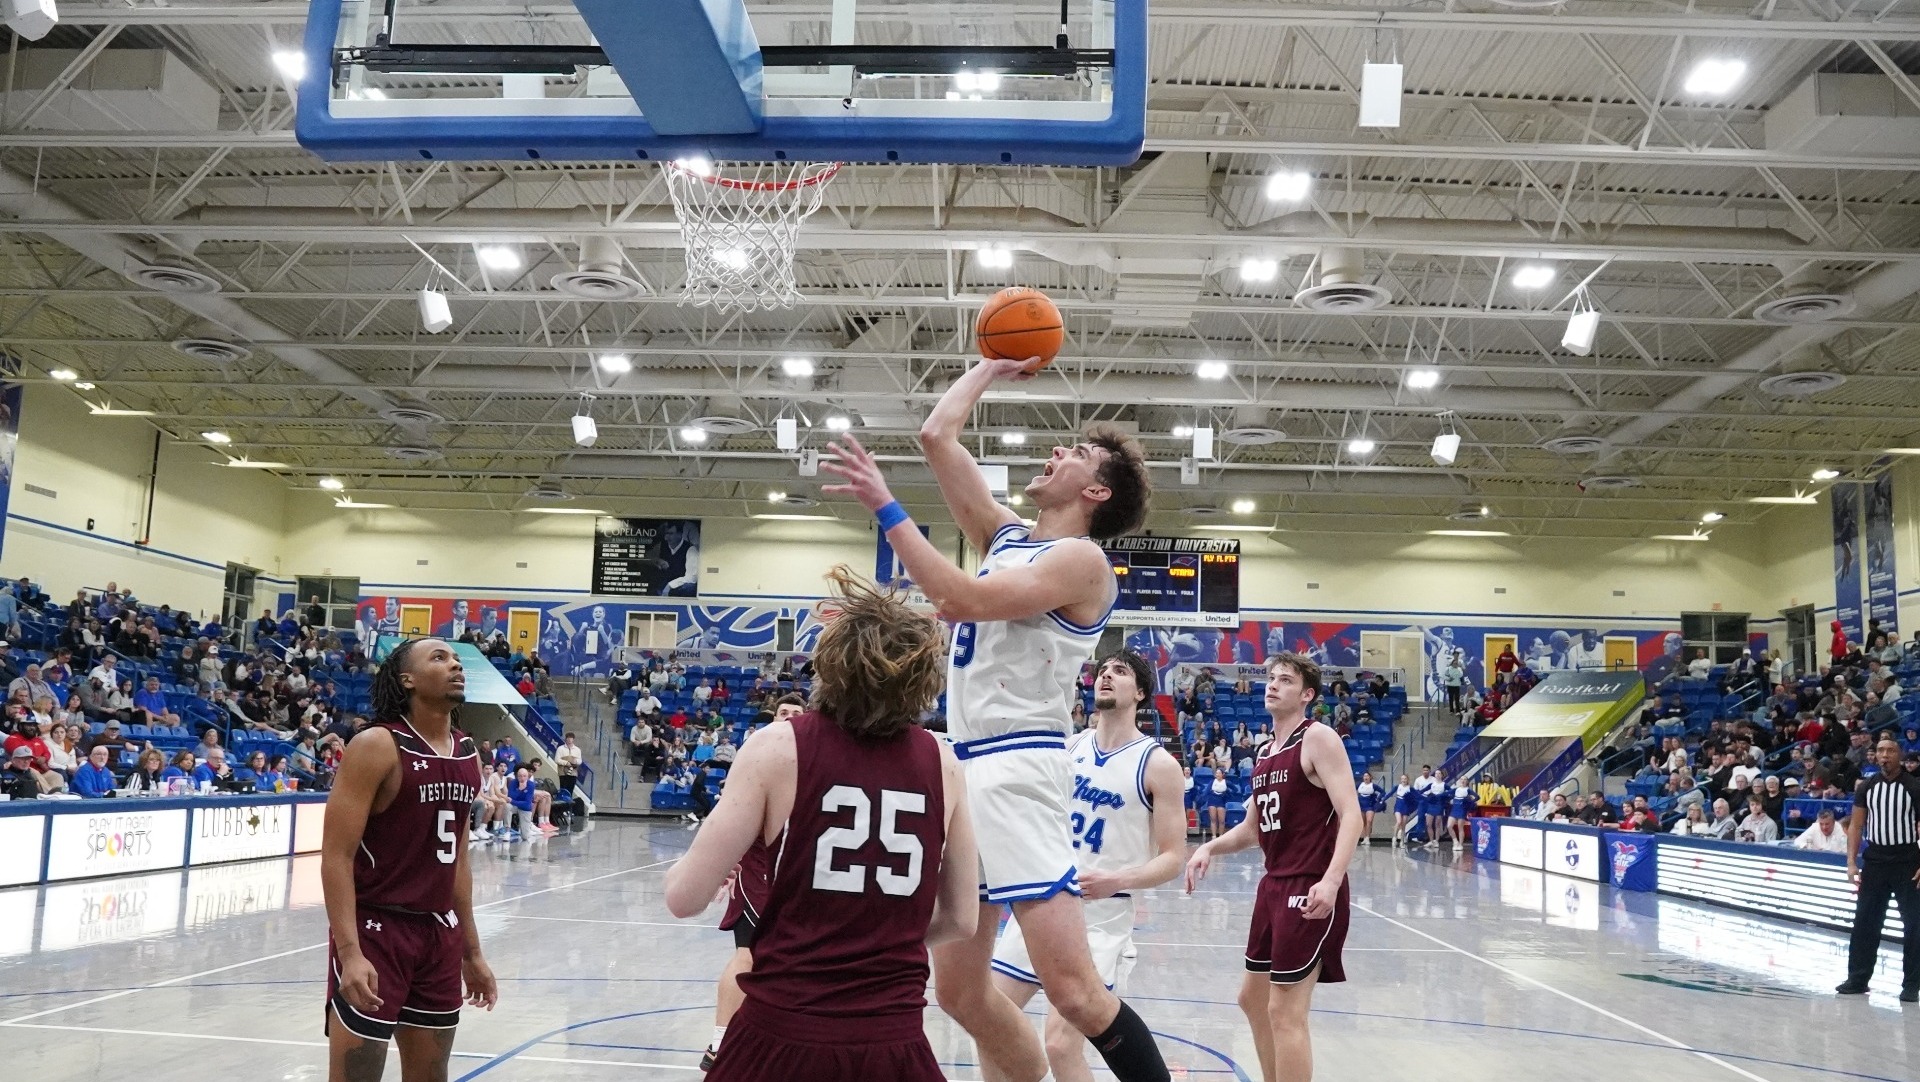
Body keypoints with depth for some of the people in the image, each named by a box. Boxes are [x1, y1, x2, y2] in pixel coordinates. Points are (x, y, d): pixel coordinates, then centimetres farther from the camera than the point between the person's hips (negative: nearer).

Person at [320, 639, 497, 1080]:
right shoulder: (376, 746, -12)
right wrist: (350, 951, -25)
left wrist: (472, 952, 17)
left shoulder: (468, 755, 9)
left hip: (440, 933, 7)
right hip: (375, 931, -7)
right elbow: (336, 856, -16)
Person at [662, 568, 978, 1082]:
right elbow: (961, 920, 6)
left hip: (781, 1034, -2)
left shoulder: (777, 747, -8)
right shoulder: (941, 761, 0)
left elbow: (686, 898, -6)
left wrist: (680, 869, 16)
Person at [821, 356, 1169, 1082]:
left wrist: (885, 508, -17)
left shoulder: (1080, 558, -7)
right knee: (961, 993, 10)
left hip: (1017, 770, -9)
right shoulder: (1006, 535, 17)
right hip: (963, 767, 9)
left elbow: (961, 600, -19)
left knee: (1072, 987, -16)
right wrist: (994, 366, 28)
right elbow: (936, 436, 18)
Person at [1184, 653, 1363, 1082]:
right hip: (1274, 885, 9)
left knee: (1286, 1011, -7)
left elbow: (1351, 816, -19)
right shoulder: (1264, 753, 15)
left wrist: (1331, 881, -31)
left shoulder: (1318, 739, -10)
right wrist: (1209, 848, 6)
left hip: (1310, 891, -9)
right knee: (1253, 998, 18)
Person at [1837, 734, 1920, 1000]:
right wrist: (1852, 862, 0)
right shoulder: (1866, 788, 4)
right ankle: (1857, 978, 12)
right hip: (1874, 861, 3)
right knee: (1865, 921, 4)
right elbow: (1856, 825, 7)